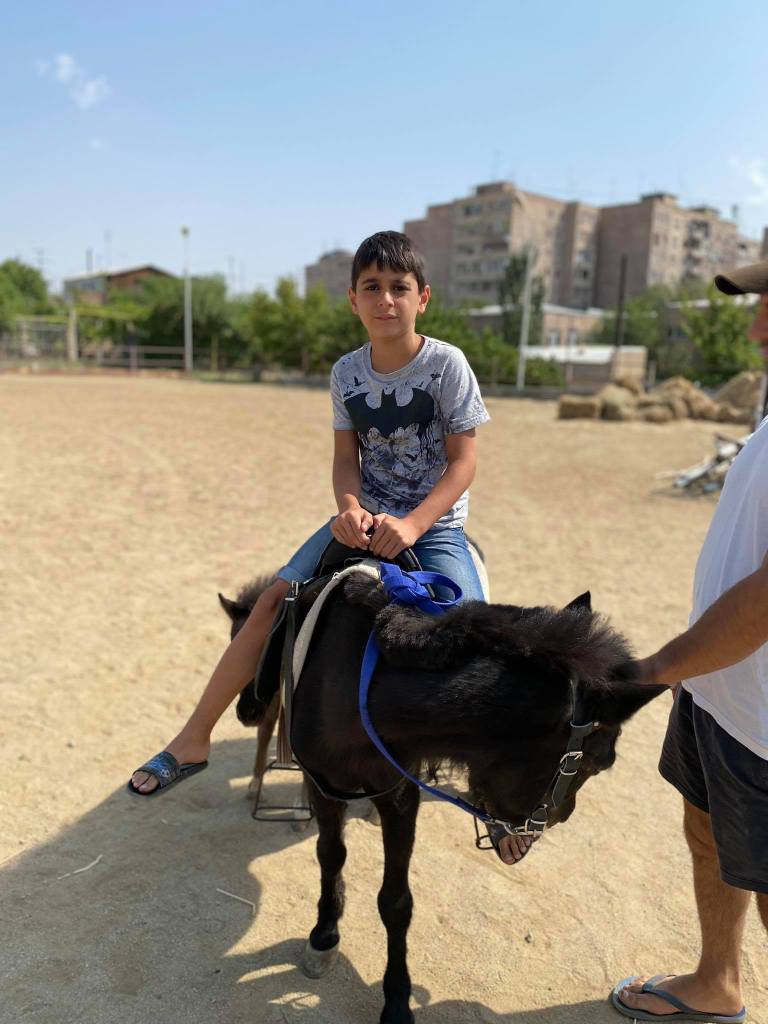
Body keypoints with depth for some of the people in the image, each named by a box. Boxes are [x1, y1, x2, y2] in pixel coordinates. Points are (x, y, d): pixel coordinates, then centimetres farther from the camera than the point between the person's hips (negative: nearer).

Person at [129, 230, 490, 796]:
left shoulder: (447, 364, -10)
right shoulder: (347, 372, 1)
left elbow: (463, 462, -11)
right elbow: (346, 457, 2)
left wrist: (411, 525, -24)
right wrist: (350, 510, -19)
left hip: (434, 524, -3)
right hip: (365, 520, 3)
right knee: (273, 602, -8)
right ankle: (193, 741, 6)